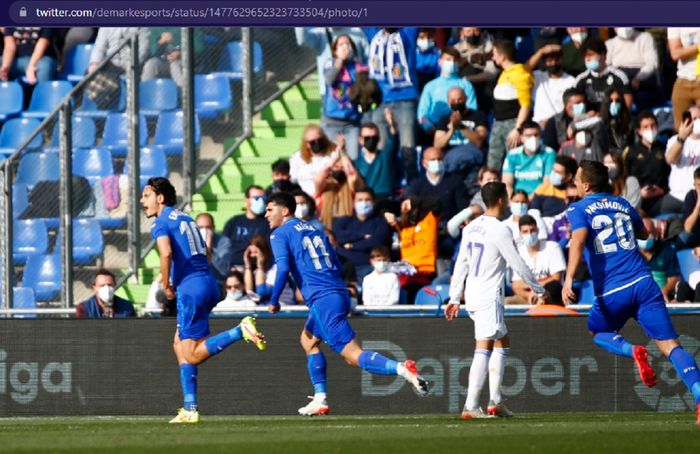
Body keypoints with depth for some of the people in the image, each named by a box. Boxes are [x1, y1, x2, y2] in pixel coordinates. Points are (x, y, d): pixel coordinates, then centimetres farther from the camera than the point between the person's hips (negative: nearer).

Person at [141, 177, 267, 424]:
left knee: (192, 355, -5)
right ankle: (190, 409, 11)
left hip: (190, 289, -9)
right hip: (208, 283, 9)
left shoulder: (160, 223, -5)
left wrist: (166, 285, -10)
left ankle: (240, 330, -21)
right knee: (180, 345, 15)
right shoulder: (185, 218, 20)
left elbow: (166, 253, -23)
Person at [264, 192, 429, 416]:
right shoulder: (313, 229, 23)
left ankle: (402, 369, -34)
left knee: (353, 355, -14)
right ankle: (320, 400, 22)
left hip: (322, 300, -9)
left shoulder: (279, 235, 2)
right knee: (308, 339, 27)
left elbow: (283, 269, -13)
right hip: (340, 294, 9)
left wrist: (273, 302, -1)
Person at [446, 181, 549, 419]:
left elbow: (461, 264, 13)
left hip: (471, 292, 9)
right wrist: (539, 291, 0)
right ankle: (471, 406, -14)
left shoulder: (471, 228, 10)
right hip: (489, 296, -9)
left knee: (502, 343, 15)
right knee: (484, 349, -9)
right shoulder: (499, 230, -14)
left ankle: (496, 401, 11)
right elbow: (518, 265, -11)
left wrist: (455, 298, 18)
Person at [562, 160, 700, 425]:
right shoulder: (622, 205, 18)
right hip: (644, 283, 3)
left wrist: (569, 278, -25)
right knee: (670, 346, -4)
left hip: (612, 293, -3)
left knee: (597, 333, 27)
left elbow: (578, 238, -17)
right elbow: (644, 234, 36)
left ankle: (633, 351, -4)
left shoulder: (578, 209, 4)